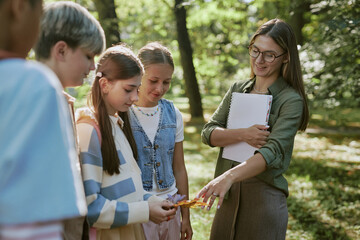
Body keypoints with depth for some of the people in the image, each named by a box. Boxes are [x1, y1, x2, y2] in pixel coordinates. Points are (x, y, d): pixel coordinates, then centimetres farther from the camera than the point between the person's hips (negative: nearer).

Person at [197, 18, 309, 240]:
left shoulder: (291, 100, -10)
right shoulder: (237, 90, 7)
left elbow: (273, 152, -22)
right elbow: (208, 133, 0)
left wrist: (229, 176, -37)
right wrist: (242, 135, -20)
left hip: (264, 196, -5)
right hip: (229, 193, 5)